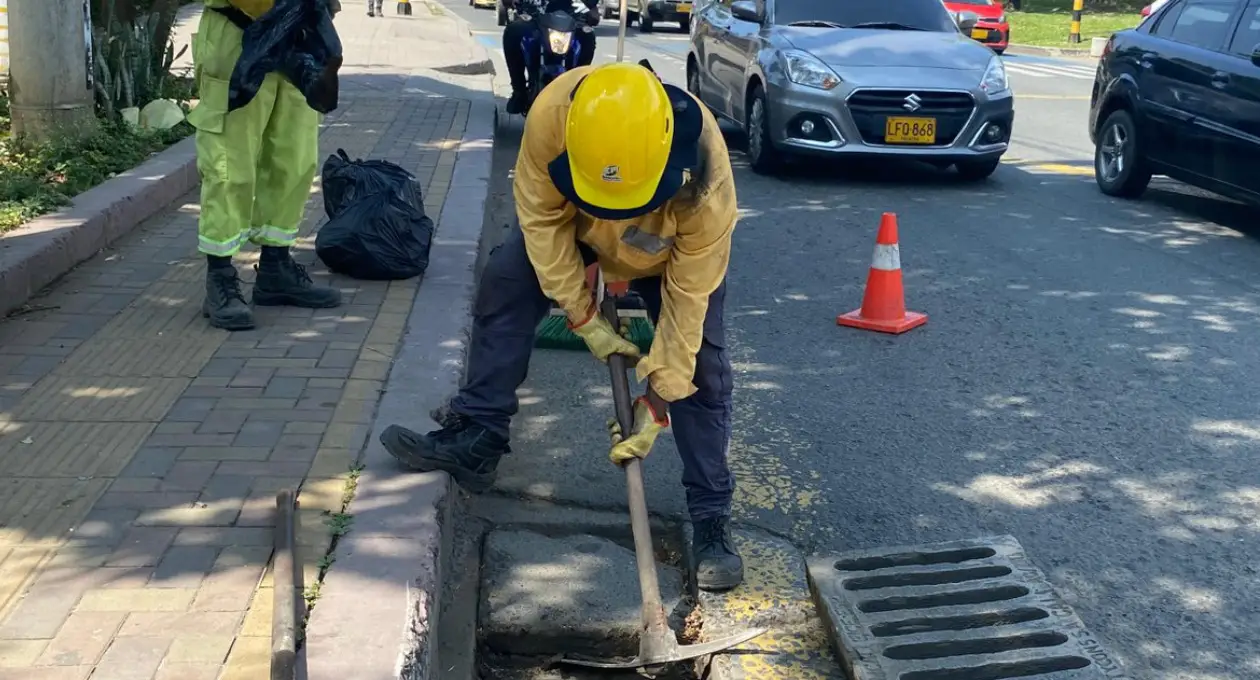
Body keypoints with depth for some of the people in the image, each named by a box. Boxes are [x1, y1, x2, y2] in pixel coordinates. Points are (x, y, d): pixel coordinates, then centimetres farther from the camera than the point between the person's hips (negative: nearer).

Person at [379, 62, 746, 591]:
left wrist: (658, 397, -29)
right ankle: (476, 438, -1)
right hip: (574, 222, 3)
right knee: (504, 283, -13)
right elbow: (543, 219, -24)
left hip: (677, 251, -2)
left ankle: (712, 518, -2)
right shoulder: (551, 114, -40)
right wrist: (584, 317, -22)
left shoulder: (706, 180, -43)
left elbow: (687, 297, -32)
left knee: (700, 367, -13)